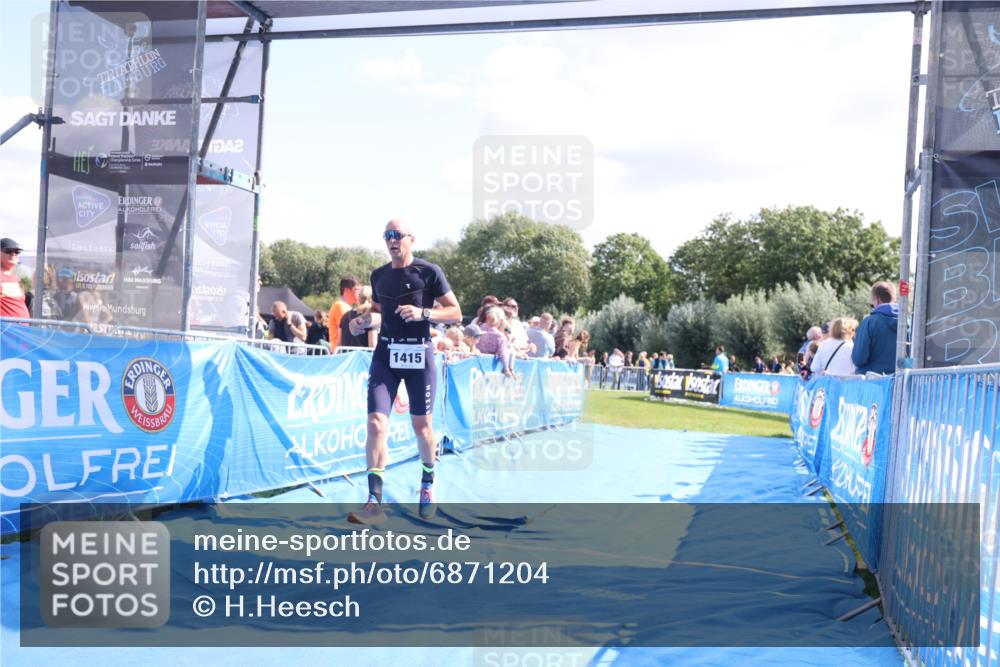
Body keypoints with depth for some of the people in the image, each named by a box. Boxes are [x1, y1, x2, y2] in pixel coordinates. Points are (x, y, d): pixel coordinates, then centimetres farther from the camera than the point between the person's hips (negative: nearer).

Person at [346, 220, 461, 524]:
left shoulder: (429, 272, -3)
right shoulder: (379, 275, 10)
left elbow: (455, 313, -4)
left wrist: (423, 313, -20)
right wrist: (364, 321, 2)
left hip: (419, 355, -3)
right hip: (385, 353, 3)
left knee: (421, 425, 9)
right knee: (376, 423, -12)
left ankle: (427, 486, 34)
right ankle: (374, 501, -12)